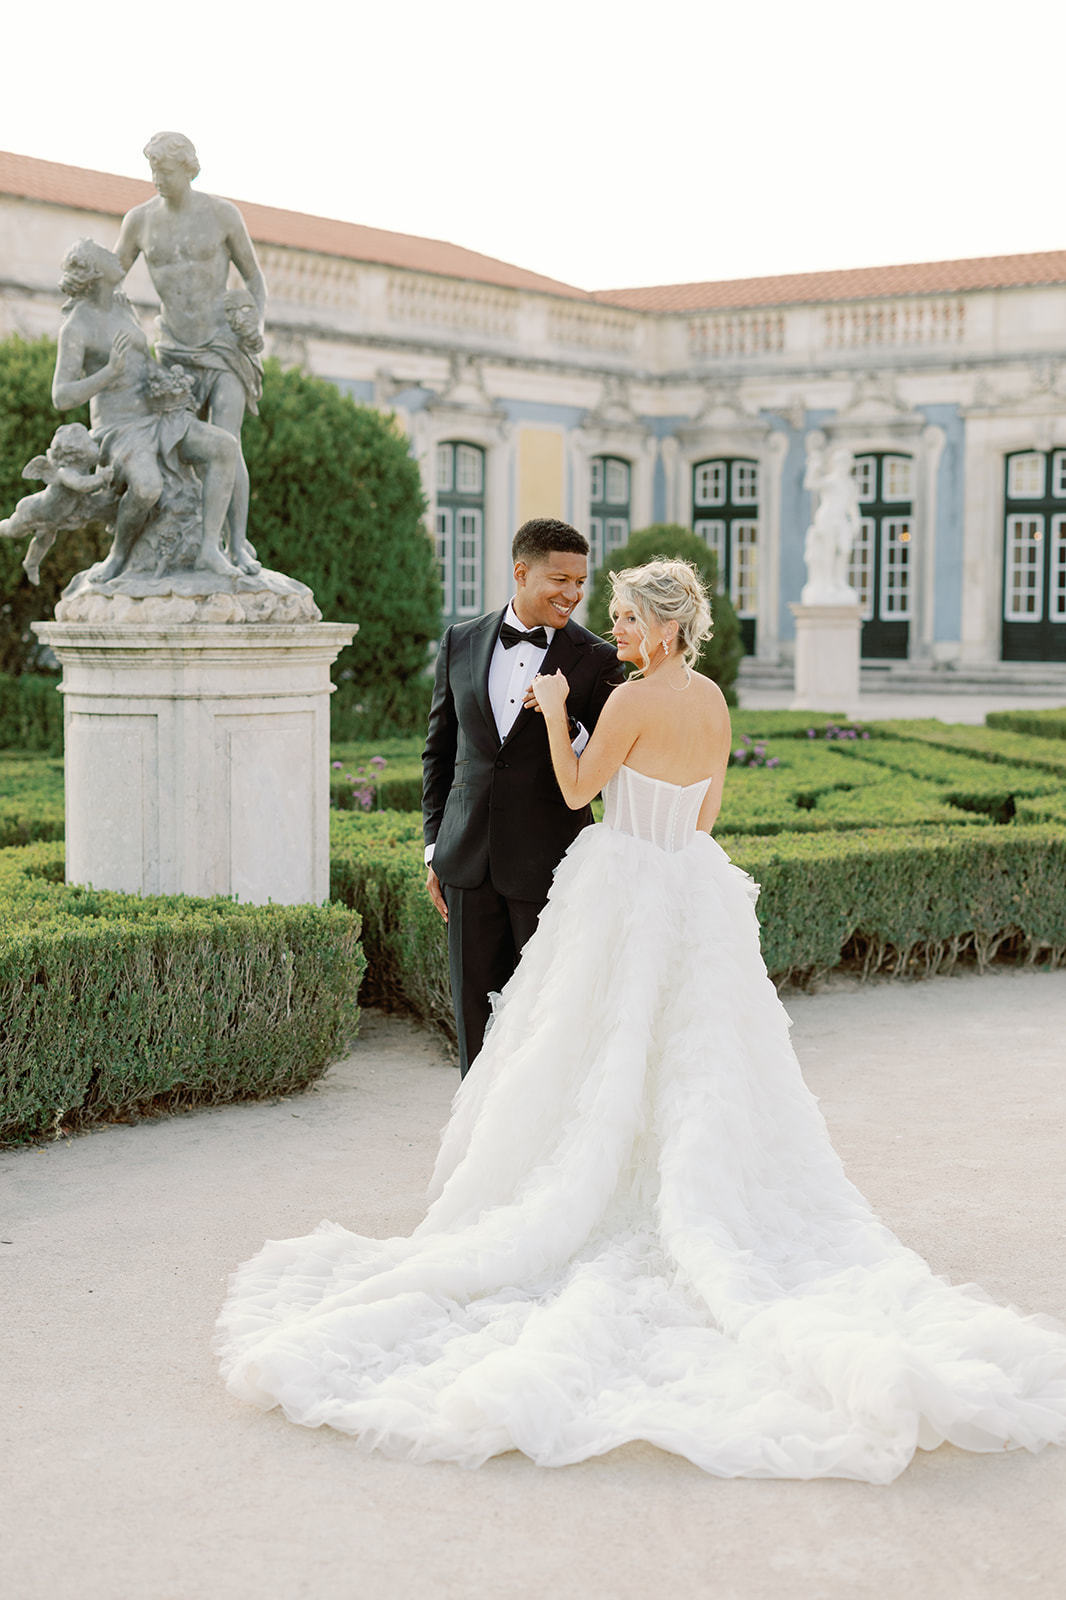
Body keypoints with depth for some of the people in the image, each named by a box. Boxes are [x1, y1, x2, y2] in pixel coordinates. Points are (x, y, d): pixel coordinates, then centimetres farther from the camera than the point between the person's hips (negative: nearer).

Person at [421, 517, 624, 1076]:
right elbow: (439, 747, 13)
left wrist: (565, 723, -22)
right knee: (475, 1011, 10)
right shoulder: (461, 643, 5)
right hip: (469, 862, 3)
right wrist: (435, 847, 11)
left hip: (546, 864, -3)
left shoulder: (595, 661, -4)